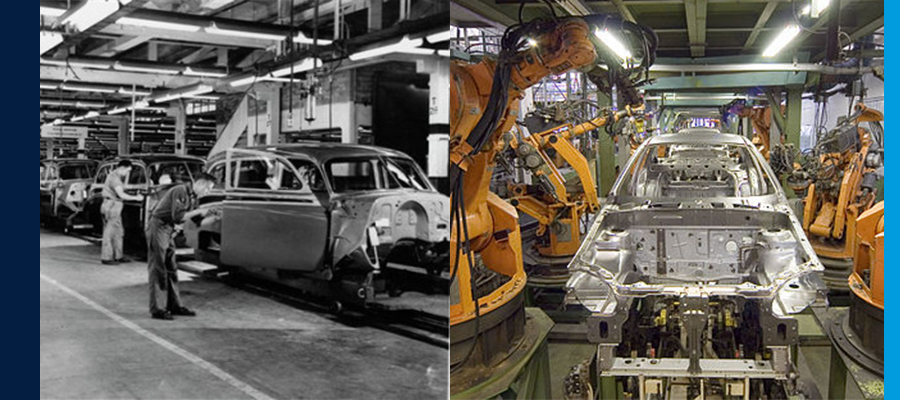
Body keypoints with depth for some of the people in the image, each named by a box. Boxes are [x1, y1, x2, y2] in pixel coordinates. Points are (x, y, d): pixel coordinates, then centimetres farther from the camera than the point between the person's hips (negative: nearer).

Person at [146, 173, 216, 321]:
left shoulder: (192, 198, 11)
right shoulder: (180, 192, -17)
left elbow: (198, 221, 14)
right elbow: (178, 216, -26)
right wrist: (198, 211, -18)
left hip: (169, 230, 10)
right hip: (158, 227, -10)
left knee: (171, 269, 12)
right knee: (157, 269, -5)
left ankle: (175, 305, 19)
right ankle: (155, 310, 0)